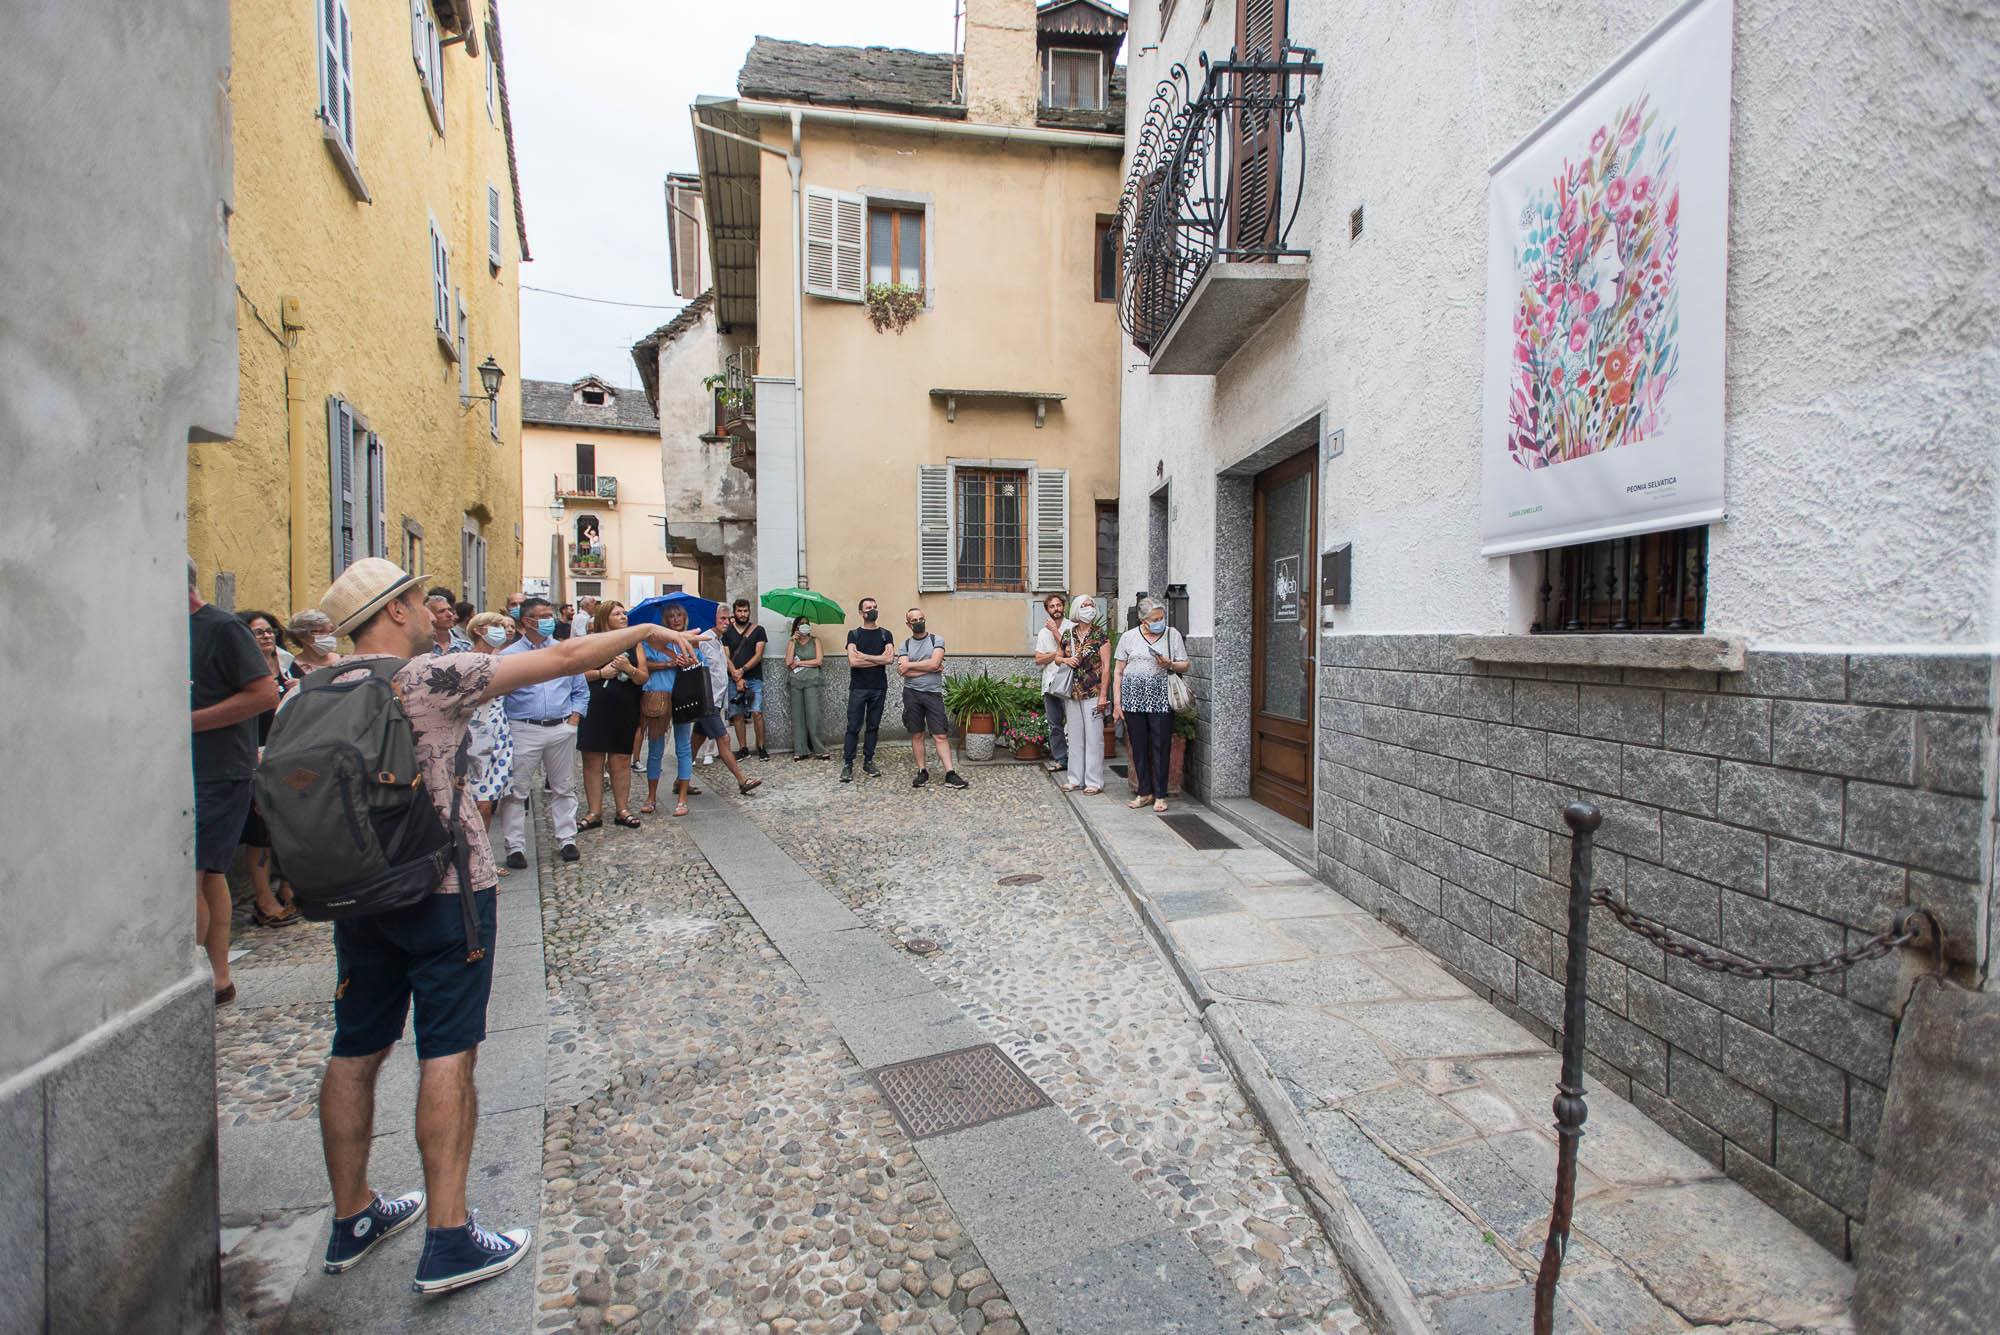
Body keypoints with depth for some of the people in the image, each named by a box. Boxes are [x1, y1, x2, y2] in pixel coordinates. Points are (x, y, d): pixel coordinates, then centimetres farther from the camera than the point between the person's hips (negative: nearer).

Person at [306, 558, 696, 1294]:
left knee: (355, 1051, 16)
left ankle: (352, 1216, 30)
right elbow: (561, 659, -15)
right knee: (447, 1054, 0)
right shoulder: (433, 676, -14)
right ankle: (448, 1239, 7)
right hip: (442, 889, -7)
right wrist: (643, 632, -4)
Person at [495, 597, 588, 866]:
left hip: (562, 730, 3)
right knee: (516, 791, 0)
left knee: (564, 788, 10)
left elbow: (581, 690, 13)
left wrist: (574, 718, 2)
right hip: (524, 730, -3)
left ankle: (566, 840, 20)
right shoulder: (508, 655, 0)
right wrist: (505, 726, -8)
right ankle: (515, 847, 9)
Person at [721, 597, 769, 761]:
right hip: (734, 680, 2)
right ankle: (743, 748, 11)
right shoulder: (727, 632, 9)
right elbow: (726, 657, 2)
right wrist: (737, 678, -9)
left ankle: (761, 748, -3)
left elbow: (758, 655, -2)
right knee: (737, 715, 2)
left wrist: (742, 670, -12)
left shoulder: (758, 630, 6)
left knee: (757, 712, -11)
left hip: (754, 679, -2)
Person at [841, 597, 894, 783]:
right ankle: (847, 764, 0)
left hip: (879, 688, 2)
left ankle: (868, 762, 15)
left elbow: (890, 659, -8)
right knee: (853, 727, -4)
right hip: (858, 688, -2)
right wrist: (879, 659, -8)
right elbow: (853, 661, -11)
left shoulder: (885, 635, 9)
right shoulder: (854, 634, 3)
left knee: (873, 726, 7)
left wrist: (864, 656, -10)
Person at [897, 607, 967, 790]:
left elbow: (934, 663, -13)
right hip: (912, 694, 2)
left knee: (941, 736, -4)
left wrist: (909, 665, -7)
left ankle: (950, 775, -7)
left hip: (933, 693, -1)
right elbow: (903, 672, -8)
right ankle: (922, 772, 15)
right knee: (917, 735, 6)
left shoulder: (937, 641, 3)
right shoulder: (905, 645, 6)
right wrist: (930, 668, -9)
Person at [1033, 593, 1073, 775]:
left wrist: (1055, 631, -9)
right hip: (1049, 683, 5)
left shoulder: (1072, 628, -1)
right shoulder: (1043, 632, 14)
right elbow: (1038, 660, 5)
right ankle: (1060, 759, 18)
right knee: (1055, 725, 10)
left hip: (1068, 682, -5)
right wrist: (1057, 653, -10)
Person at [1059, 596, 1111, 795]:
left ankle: (1094, 781, 6)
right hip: (1072, 692, 5)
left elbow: (1106, 666, -7)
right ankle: (1075, 778, 20)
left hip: (1093, 692, -4)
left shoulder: (1100, 635, -4)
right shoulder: (1067, 634, 9)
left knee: (1094, 737, -1)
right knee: (1074, 736, 10)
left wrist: (1103, 695, -13)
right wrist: (1066, 660, -3)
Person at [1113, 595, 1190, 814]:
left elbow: (1184, 665, 10)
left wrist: (1169, 665, -12)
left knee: (1160, 747, 0)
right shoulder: (1128, 637, 7)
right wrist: (1116, 702, 2)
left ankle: (1160, 795, 9)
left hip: (1161, 700, -1)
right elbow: (1119, 672, 8)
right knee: (1139, 747, 6)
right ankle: (1145, 792, 17)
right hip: (1133, 699, 1)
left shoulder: (1173, 635, 7)